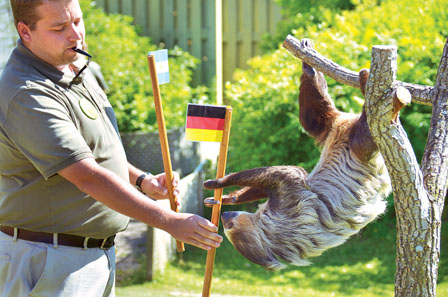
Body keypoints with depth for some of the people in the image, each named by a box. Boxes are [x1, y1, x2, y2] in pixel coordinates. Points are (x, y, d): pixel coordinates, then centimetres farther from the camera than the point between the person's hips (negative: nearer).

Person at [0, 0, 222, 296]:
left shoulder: (75, 68, 9)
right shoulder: (27, 96, -23)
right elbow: (88, 177, -28)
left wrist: (142, 180, 5)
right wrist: (170, 222, -28)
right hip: (49, 259, -9)